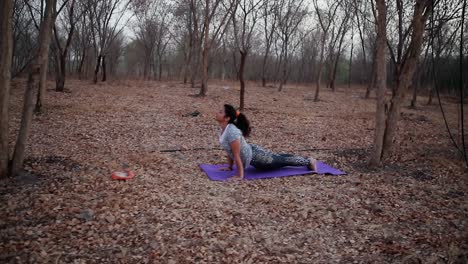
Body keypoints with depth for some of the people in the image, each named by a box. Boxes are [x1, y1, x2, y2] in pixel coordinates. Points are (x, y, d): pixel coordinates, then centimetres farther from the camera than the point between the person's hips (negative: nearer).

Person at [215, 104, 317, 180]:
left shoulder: (232, 132, -33)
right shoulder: (224, 128, -4)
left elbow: (237, 155, -30)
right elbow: (229, 151, 8)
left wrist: (240, 175, -24)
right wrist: (230, 167, 13)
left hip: (255, 156, -9)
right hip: (250, 150, 9)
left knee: (281, 161, 12)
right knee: (278, 158, 24)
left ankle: (308, 161, 32)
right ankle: (307, 160, 42)